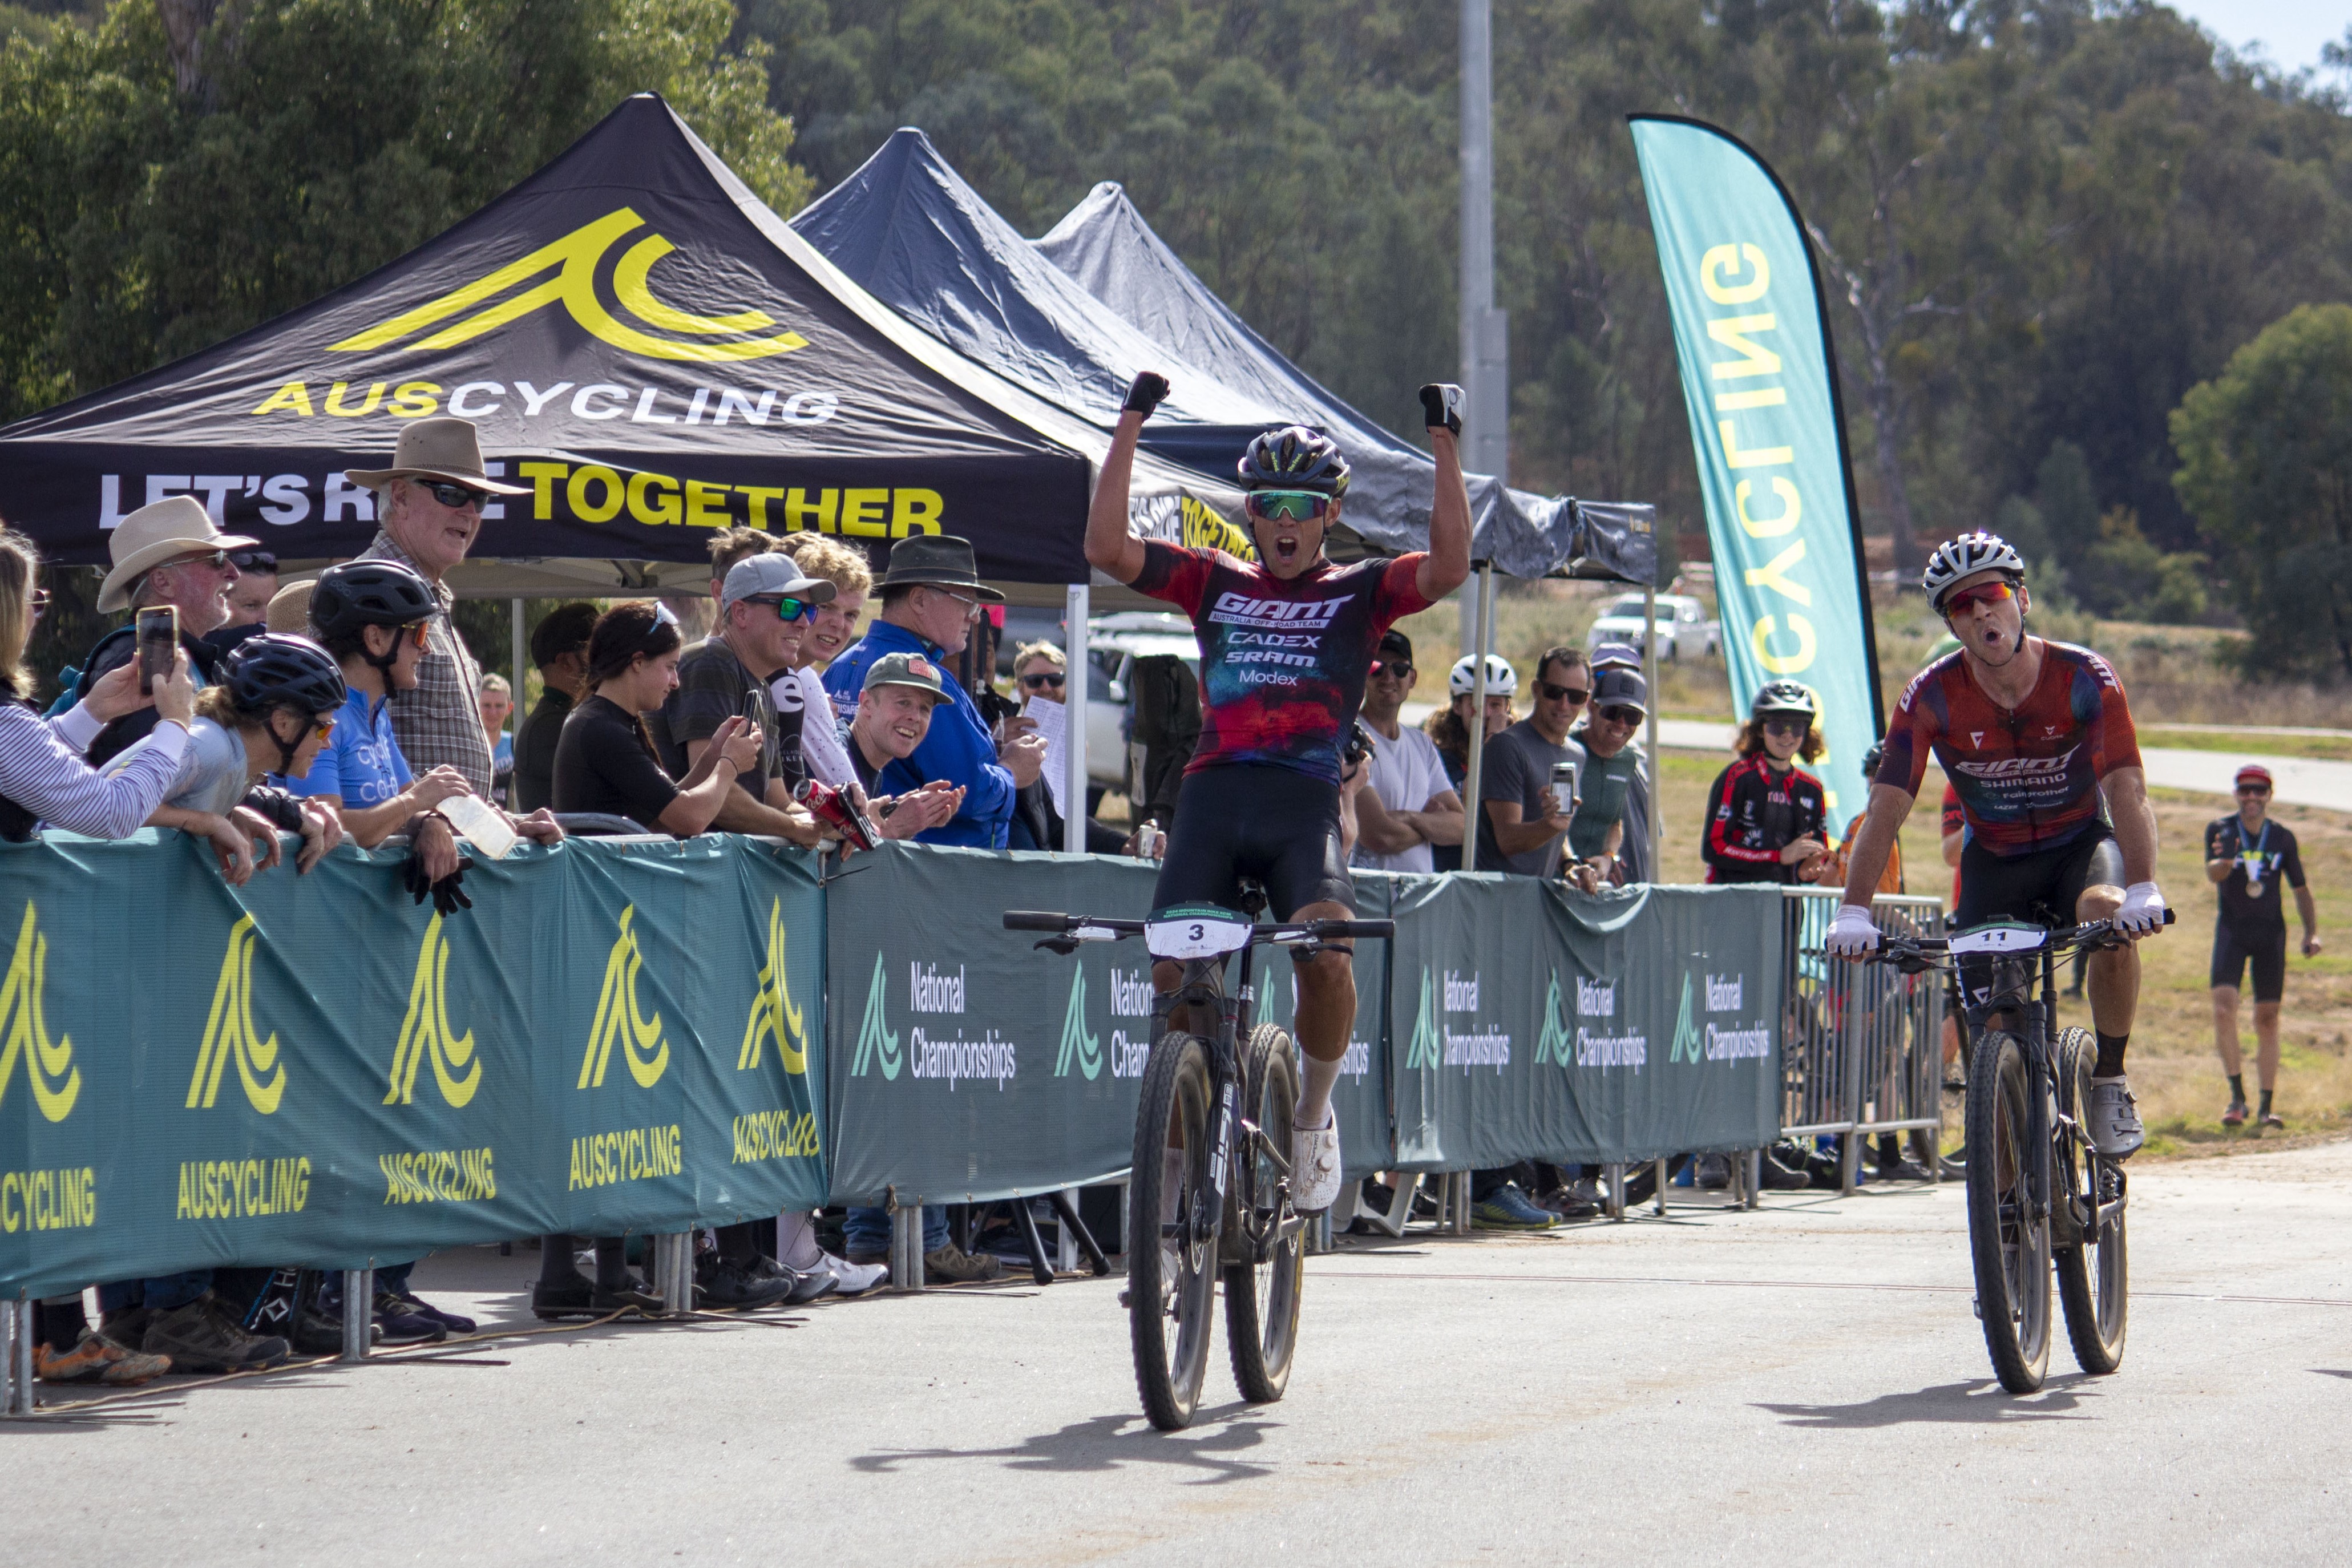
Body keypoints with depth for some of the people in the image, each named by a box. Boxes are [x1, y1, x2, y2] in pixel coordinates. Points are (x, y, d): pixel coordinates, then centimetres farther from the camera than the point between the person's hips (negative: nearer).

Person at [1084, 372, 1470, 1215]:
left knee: (1328, 958, -26)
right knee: (1175, 976, -12)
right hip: (1213, 796, 2)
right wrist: (1131, 425, 3)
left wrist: (1445, 444, -7)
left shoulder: (1357, 592, 12)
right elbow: (1106, 547, 5)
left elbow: (1448, 568, -6)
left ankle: (1313, 1113, 1)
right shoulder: (1214, 582, 17)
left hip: (1305, 803, -2)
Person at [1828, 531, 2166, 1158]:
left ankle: (2108, 1084, -16)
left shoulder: (2083, 678, -21)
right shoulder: (1933, 696, -18)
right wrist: (1854, 911, -35)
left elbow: (2127, 788, -29)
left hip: (2080, 842, -2)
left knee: (2110, 917, -35)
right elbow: (1887, 807, -22)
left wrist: (2144, 889, -45)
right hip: (1994, 858, 2)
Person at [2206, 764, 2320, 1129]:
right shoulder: (2220, 831, -2)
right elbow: (2212, 874, -19)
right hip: (2231, 930, -2)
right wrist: (2224, 862, -42)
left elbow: (2300, 889, 11)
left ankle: (2266, 1107, 10)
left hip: (2271, 934, 2)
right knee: (2224, 1008, -19)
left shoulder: (2283, 838, 4)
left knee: (2268, 1019, 4)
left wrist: (2311, 931, 0)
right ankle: (2237, 1098, -13)